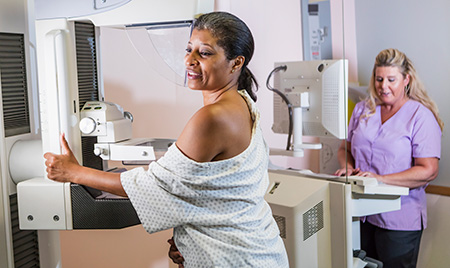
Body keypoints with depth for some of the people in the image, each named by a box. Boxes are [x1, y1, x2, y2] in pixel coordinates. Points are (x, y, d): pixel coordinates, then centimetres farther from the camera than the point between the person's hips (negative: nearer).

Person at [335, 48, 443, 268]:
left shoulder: (421, 116, -7)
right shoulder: (363, 109, 9)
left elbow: (428, 171, -14)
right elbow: (345, 148, 17)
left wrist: (381, 179, -22)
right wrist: (347, 168, -6)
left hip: (399, 220, -4)